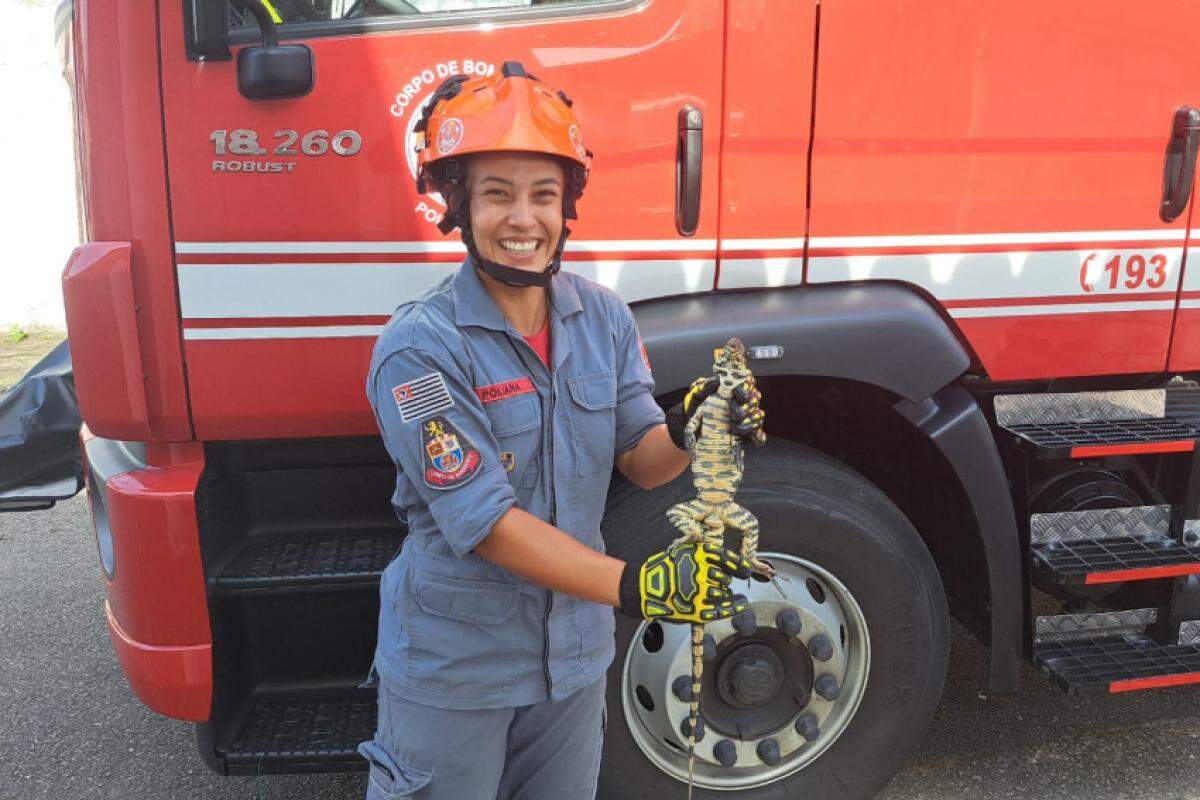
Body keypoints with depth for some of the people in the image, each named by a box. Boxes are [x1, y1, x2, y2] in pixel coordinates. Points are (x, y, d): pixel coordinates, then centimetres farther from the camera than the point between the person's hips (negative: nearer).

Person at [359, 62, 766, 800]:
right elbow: (484, 521, -25)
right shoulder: (420, 347, -22)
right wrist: (635, 585, -32)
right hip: (453, 664, -5)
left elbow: (640, 461, -1)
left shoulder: (605, 317, -5)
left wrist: (689, 432, -24)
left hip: (576, 650, 5)